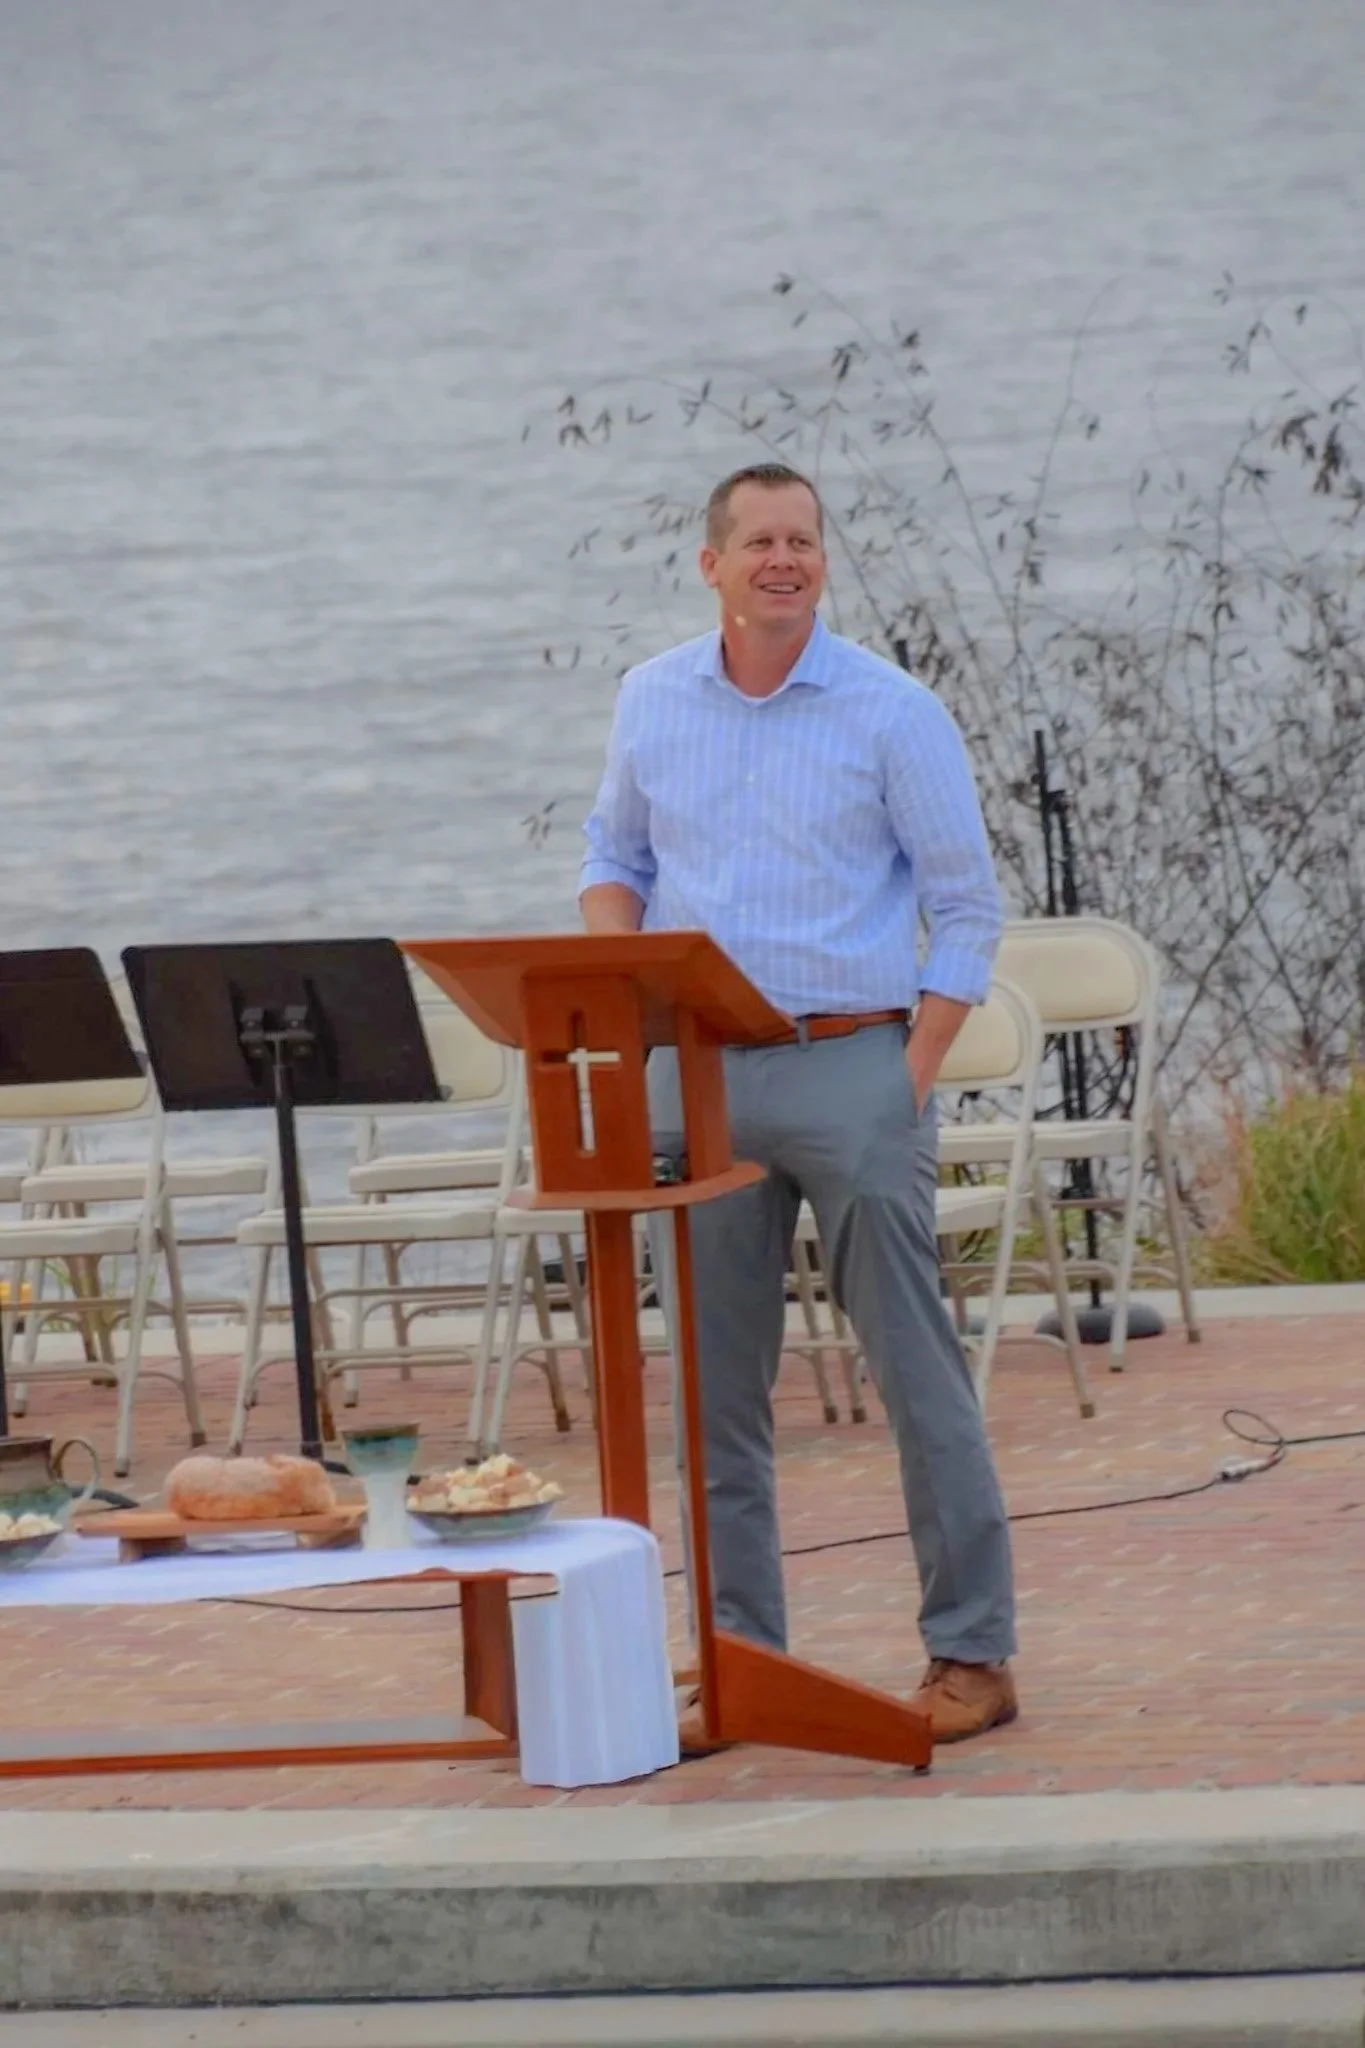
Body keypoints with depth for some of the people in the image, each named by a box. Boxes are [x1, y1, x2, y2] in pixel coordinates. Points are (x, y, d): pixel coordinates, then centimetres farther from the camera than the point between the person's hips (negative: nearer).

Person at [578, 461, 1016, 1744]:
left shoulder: (892, 714, -4)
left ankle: (971, 1652, -2)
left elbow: (966, 909, -1)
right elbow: (614, 854, 21)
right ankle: (743, 1648, 14)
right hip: (698, 1068, 4)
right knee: (718, 1381, 6)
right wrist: (616, 946, -1)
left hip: (851, 1062, -4)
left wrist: (915, 1075, -8)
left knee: (915, 1368, -5)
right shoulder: (652, 703, 8)